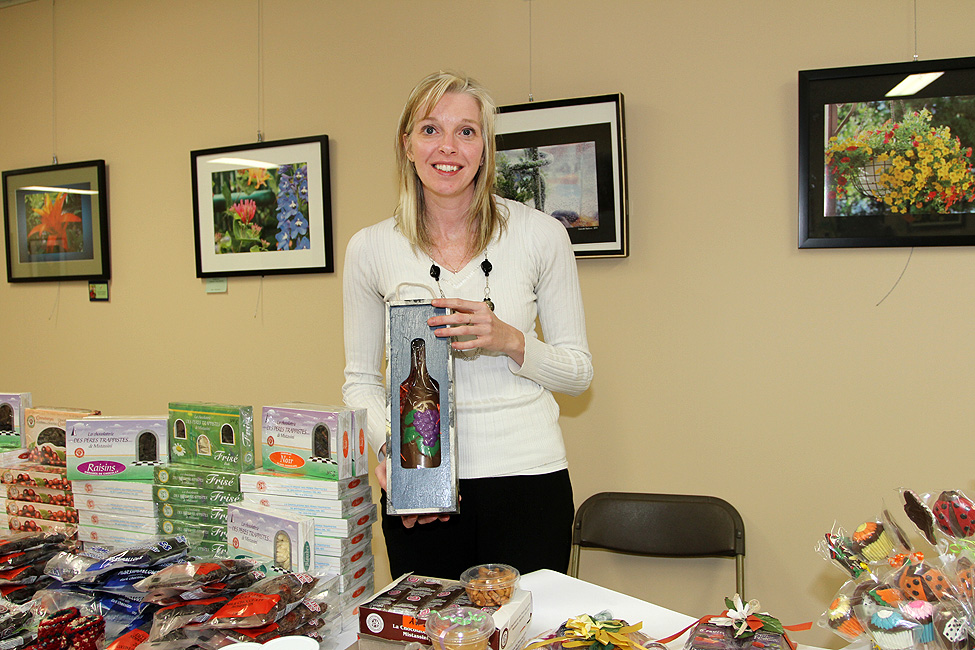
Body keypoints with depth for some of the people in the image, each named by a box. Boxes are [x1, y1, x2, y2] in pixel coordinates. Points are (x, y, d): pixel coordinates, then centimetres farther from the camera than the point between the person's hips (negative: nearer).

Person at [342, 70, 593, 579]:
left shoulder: (540, 235, -3)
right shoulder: (370, 248, 1)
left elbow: (578, 370, 3)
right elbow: (360, 379, 8)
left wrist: (510, 342, -16)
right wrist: (389, 448, -10)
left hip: (527, 479, 0)